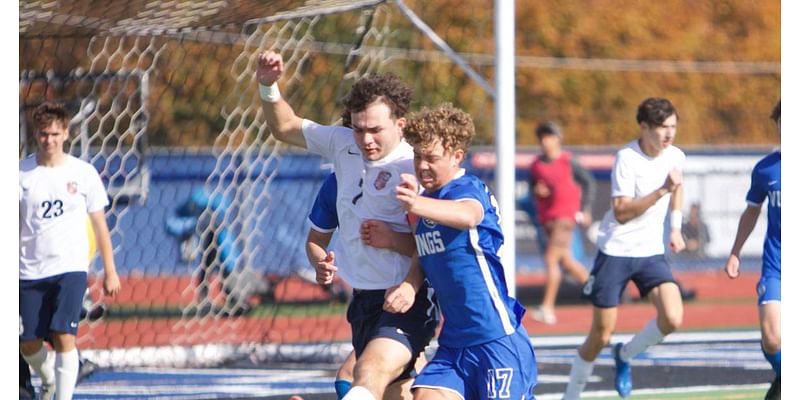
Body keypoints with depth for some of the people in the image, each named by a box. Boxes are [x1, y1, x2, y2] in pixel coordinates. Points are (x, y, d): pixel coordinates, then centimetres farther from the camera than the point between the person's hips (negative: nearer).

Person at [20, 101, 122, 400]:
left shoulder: (83, 173, 2)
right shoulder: (21, 173, 2)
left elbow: (100, 225, 8)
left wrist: (110, 271, 6)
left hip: (70, 268, -2)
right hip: (29, 271, 2)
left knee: (64, 337, -17)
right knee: (27, 343, 5)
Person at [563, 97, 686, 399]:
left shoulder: (676, 156, 1)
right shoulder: (626, 158, -17)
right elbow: (622, 212, -25)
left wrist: (675, 227, 18)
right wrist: (662, 190, -32)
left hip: (651, 251, 4)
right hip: (615, 252, -4)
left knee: (672, 319, -18)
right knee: (600, 336, 0)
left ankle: (625, 355, 11)